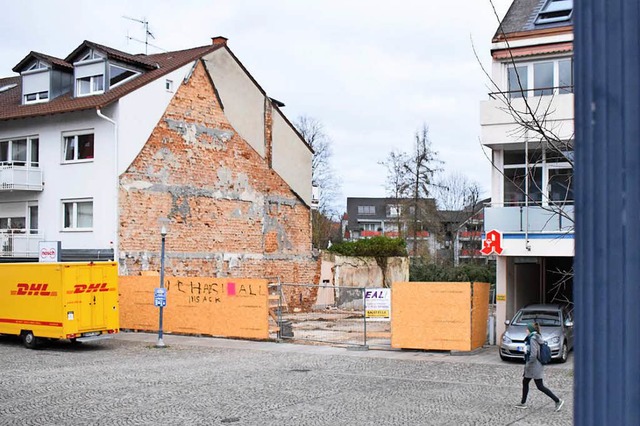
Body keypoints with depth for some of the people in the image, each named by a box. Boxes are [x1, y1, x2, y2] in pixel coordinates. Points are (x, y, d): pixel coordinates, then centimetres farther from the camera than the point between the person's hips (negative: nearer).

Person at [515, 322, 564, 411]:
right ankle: (523, 403, 26)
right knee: (525, 382, 17)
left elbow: (533, 354, -26)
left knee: (540, 386, -4)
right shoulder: (536, 338, 9)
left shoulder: (533, 339, -20)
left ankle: (558, 401, -1)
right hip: (531, 367, 10)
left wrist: (528, 364, -15)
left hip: (534, 367, -10)